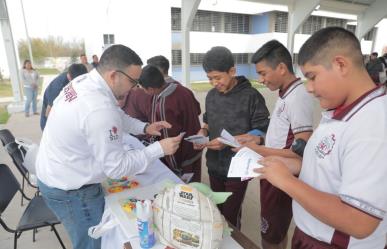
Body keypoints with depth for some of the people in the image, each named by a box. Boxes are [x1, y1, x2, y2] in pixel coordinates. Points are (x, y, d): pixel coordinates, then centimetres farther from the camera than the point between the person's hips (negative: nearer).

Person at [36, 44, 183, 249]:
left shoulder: (84, 82, -5)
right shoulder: (100, 109, -35)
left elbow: (116, 116, 10)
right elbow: (117, 167, -26)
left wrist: (144, 127, -2)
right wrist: (159, 149, -21)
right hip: (69, 190, -9)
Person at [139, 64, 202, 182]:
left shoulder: (163, 106, -30)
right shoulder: (182, 89, -7)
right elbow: (197, 110, 11)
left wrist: (176, 169, -13)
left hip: (181, 159, -8)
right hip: (194, 151, 8)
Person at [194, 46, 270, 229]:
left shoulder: (251, 96, -15)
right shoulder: (211, 95, 4)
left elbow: (261, 132, -14)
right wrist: (202, 132, -6)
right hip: (214, 166, 6)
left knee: (231, 215, 5)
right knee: (217, 211, 19)